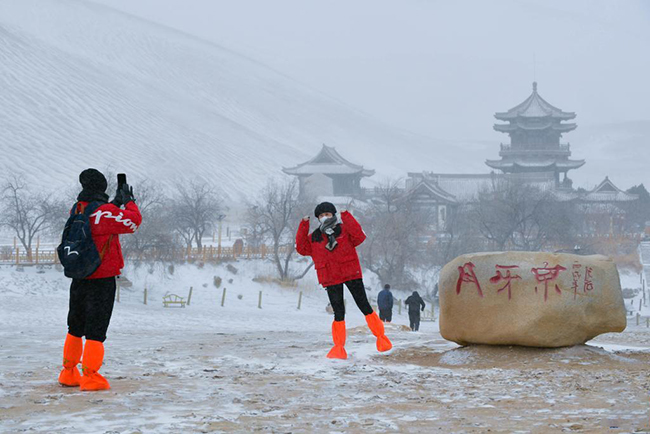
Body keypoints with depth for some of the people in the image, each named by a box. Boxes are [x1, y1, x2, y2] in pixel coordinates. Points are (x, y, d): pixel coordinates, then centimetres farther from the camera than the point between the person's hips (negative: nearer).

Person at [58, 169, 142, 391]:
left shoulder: (76, 210, 5)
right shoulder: (103, 212, -17)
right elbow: (134, 221, -15)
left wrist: (115, 204, 17)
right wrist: (129, 201, 1)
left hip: (78, 279, 7)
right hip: (102, 279, -7)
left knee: (75, 328, 17)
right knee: (96, 330, -3)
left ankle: (69, 374, 25)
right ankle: (90, 377, -5)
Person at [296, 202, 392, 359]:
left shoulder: (345, 230, 0)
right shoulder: (314, 238, 8)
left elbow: (359, 237, -16)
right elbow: (302, 248, -1)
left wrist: (346, 217, -19)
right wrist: (304, 226, -5)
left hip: (351, 274, -2)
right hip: (331, 280, 2)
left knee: (364, 306, 0)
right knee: (339, 313, 1)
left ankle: (380, 336, 12)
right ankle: (339, 347, 9)